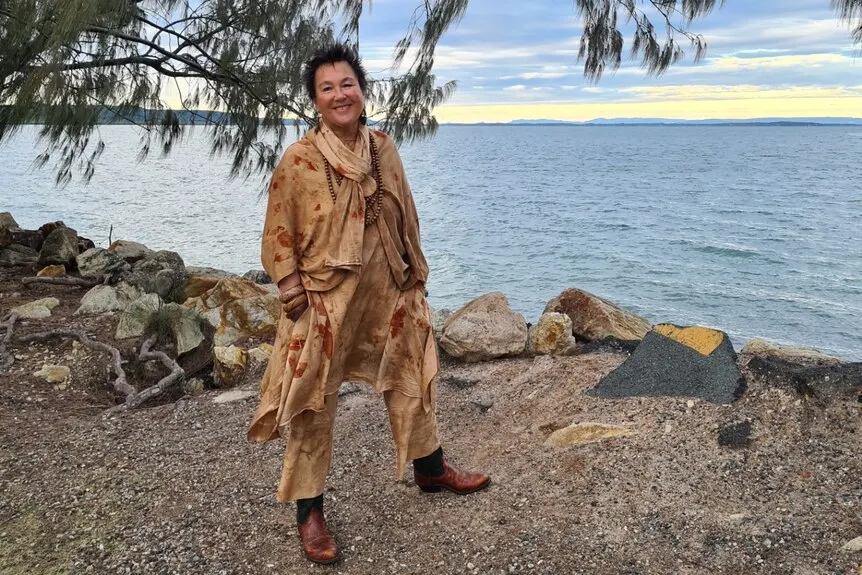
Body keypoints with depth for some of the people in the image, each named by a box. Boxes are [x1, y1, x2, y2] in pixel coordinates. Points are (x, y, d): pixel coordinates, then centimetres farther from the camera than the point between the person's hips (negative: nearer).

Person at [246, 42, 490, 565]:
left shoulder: (384, 148, 2)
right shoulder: (299, 160, -12)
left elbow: (407, 219, 10)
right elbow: (278, 237, -8)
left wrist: (417, 276, 11)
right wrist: (298, 300, -13)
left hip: (389, 293, 5)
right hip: (325, 301, -5)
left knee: (412, 378, 18)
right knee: (315, 403, 3)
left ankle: (430, 468, 42)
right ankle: (310, 510, 20)